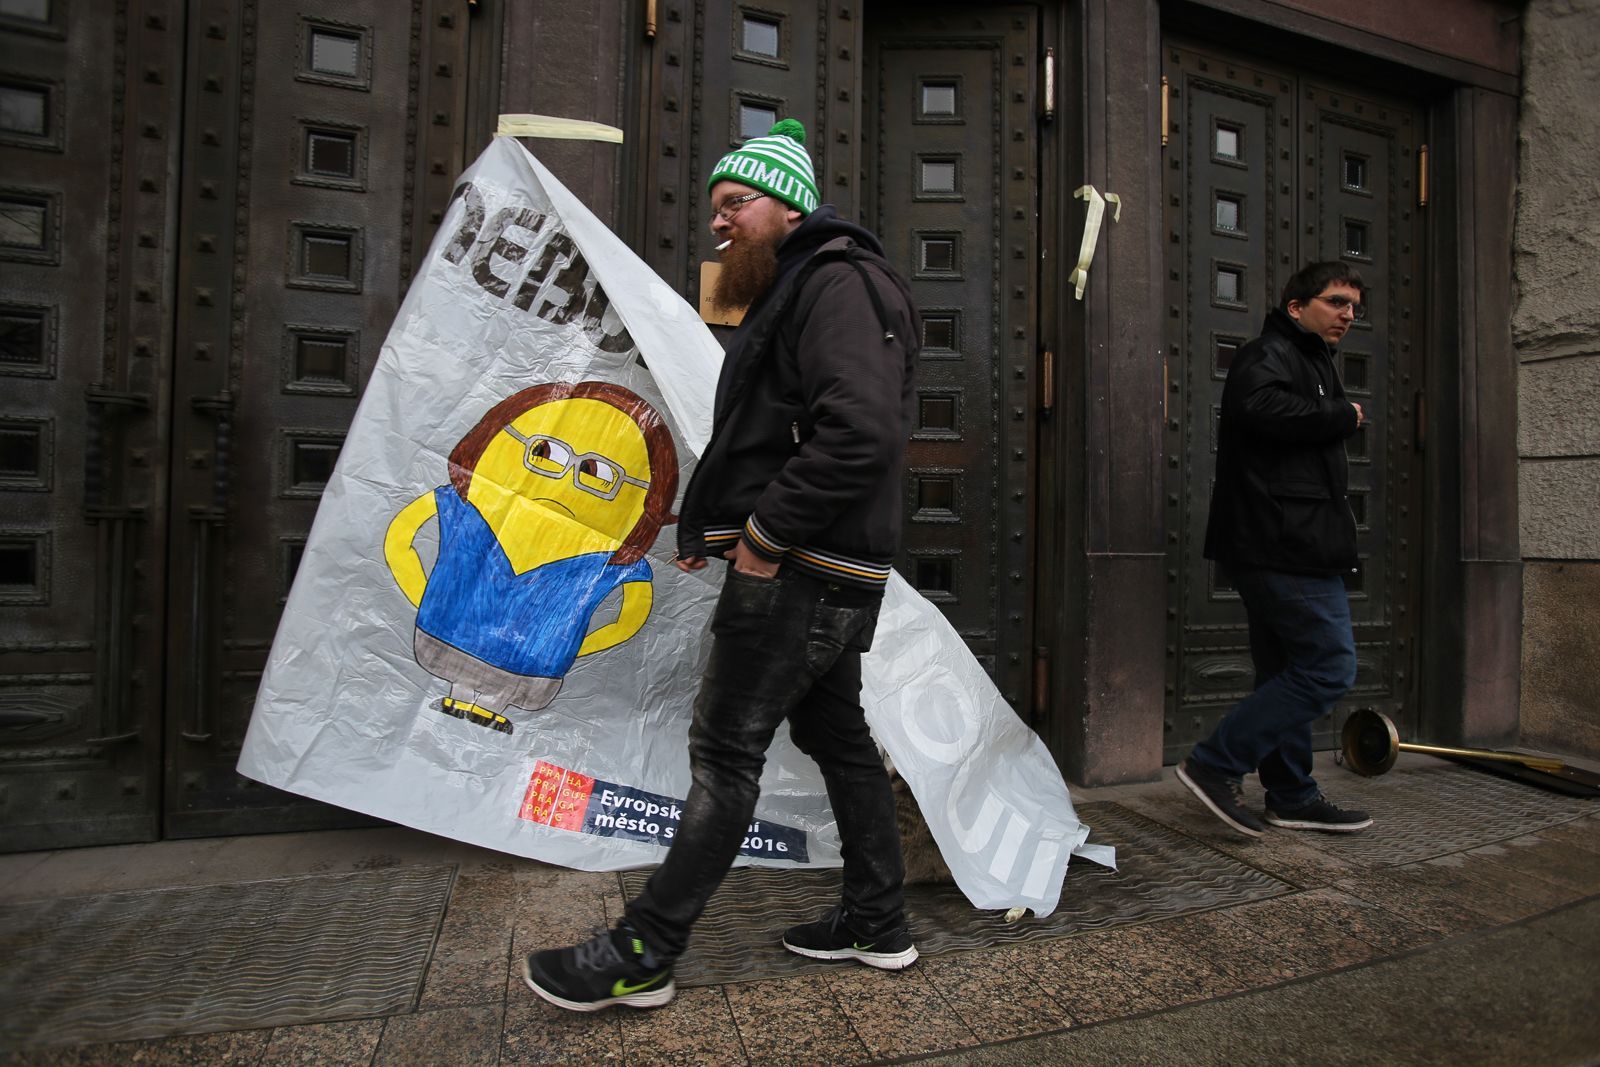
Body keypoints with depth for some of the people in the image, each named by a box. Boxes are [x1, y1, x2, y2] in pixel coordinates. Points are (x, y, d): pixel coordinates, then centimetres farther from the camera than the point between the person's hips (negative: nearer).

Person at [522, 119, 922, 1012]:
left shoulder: (835, 281, -11)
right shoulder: (794, 292, 23)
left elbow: (861, 430, -26)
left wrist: (767, 533, -21)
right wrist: (714, 526, 9)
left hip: (801, 571, -11)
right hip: (825, 574, 11)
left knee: (726, 753, -5)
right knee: (837, 737, 15)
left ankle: (642, 955, 8)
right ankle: (879, 923, 29)